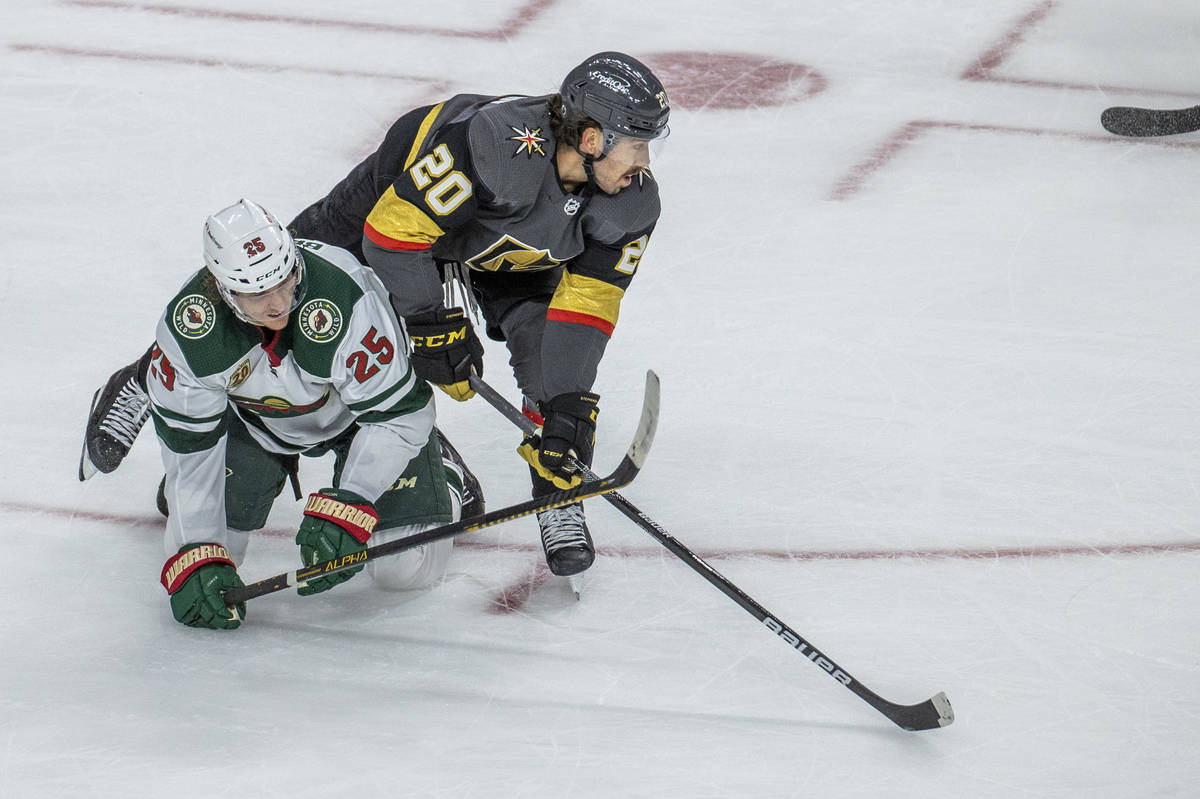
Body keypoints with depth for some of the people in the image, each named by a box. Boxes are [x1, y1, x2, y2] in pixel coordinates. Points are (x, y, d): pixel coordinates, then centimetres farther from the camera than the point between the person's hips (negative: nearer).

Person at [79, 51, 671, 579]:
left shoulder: (632, 203, -27)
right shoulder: (496, 143, -45)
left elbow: (585, 306, -22)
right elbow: (392, 231, -36)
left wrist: (568, 409, -28)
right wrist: (432, 322, -28)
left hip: (508, 258, 4)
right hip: (401, 201, -4)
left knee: (558, 357, -19)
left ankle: (558, 501, 0)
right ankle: (144, 385, 23)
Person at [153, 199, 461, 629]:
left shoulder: (345, 299, -41)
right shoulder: (187, 327, -32)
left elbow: (397, 414, -31)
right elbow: (188, 446, -21)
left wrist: (344, 509, -37)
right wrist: (195, 558, -27)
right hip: (253, 413, 2)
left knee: (405, 568, -10)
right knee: (198, 554, -6)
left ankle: (440, 480, 23)